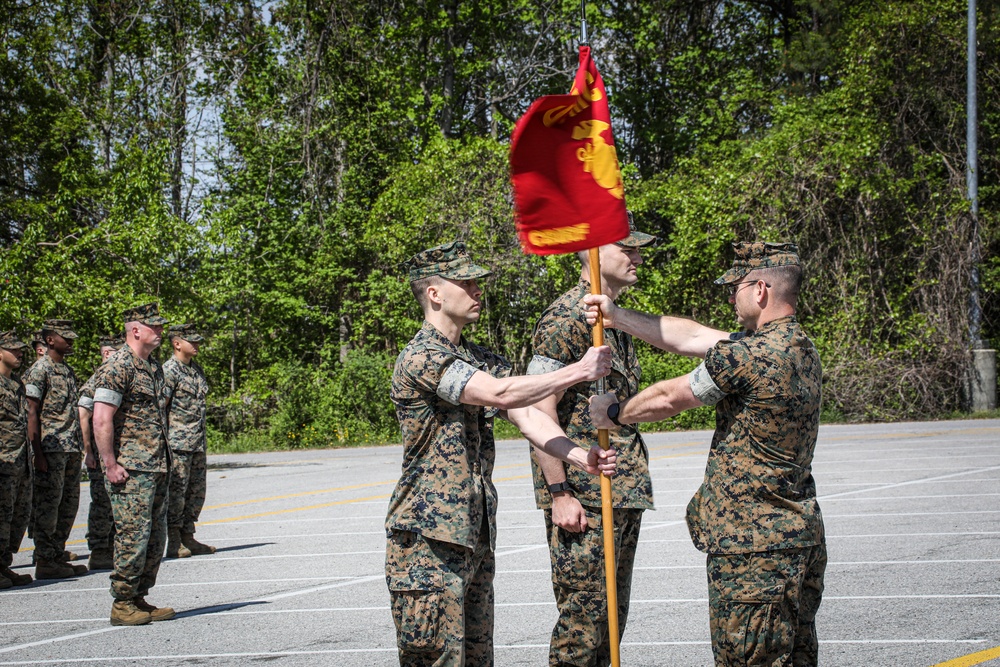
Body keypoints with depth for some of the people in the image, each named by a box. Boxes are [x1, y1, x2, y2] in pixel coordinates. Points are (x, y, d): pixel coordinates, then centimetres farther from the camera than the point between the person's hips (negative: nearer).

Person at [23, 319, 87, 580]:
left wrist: (79, 447, 17)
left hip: (72, 449, 8)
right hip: (51, 449, -8)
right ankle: (44, 561, 0)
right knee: (47, 506, -4)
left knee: (68, 506, 10)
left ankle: (58, 556, 17)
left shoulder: (68, 371, 17)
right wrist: (37, 453, -16)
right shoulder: (39, 370, -7)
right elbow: (32, 413, -11)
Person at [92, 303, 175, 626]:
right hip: (131, 470, -9)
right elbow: (101, 420, -18)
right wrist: (111, 465, -19)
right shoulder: (117, 367, -12)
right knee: (133, 537, -7)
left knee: (155, 538, 11)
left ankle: (139, 599, 19)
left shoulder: (153, 368, 16)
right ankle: (122, 605, 1)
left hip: (156, 469, 9)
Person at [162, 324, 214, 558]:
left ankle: (188, 538, 17)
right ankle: (174, 542, 0)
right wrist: (165, 441, -17)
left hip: (198, 443, 8)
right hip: (178, 442, -8)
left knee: (197, 491, 9)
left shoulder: (196, 369, 15)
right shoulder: (169, 370, -10)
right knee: (177, 491, -4)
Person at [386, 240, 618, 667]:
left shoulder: (482, 360, 16)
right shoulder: (420, 358, -13)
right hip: (429, 536, -9)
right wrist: (579, 372, -16)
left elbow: (526, 416, 3)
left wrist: (579, 457, -14)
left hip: (476, 532, 9)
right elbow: (501, 394, -23)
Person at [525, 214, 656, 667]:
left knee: (611, 617, 13)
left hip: (624, 494, 9)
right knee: (582, 618, -6)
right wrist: (559, 493, -21)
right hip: (584, 496, -9)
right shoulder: (566, 319, -13)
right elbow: (538, 410, -18)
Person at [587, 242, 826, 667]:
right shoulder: (801, 349, 10)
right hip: (800, 536, 10)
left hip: (752, 544, -9)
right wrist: (617, 318, 15)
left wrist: (613, 413, 11)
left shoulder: (748, 357, -20)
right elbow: (692, 337, 14)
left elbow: (669, 398, -8)